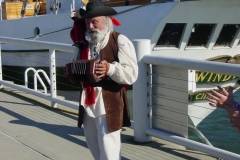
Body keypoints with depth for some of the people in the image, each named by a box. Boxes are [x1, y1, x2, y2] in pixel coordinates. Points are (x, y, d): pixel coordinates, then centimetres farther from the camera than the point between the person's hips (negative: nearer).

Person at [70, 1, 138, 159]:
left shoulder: (120, 41, -10)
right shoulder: (85, 42, 9)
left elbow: (131, 74, -16)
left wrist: (110, 69, -30)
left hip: (109, 105, -7)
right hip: (88, 103, 7)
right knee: (94, 146, 19)